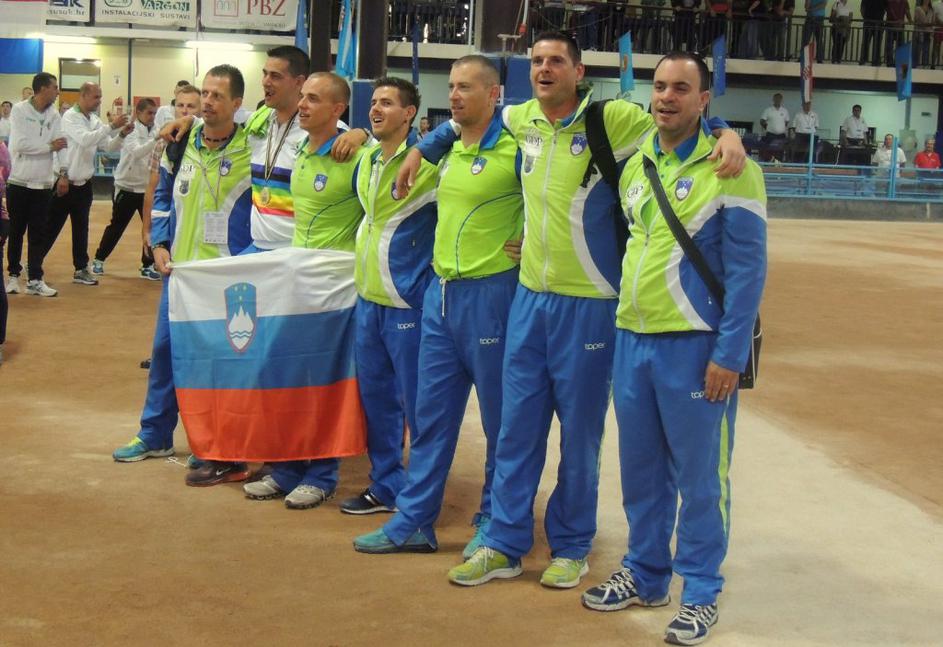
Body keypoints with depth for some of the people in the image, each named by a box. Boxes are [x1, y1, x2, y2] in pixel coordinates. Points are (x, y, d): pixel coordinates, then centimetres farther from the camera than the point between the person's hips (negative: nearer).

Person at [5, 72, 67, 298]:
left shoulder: (54, 114, 5)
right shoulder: (19, 110, -8)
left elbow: (60, 143, -2)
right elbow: (19, 144, -18)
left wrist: (62, 172, -15)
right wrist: (49, 146, -12)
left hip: (43, 183, 3)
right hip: (19, 181, -3)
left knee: (38, 233, 5)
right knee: (16, 231, 8)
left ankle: (35, 280, 9)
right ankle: (13, 275, 21)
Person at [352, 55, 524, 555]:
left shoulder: (515, 149, -12)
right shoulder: (447, 149, 11)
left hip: (490, 292, -8)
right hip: (441, 292, 8)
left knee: (498, 415, 5)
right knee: (431, 412, 11)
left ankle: (494, 522, 17)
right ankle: (414, 522, 18)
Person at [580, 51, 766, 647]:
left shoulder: (730, 170, -9)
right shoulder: (635, 164, 10)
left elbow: (748, 270, -12)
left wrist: (729, 356, -16)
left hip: (694, 346, -6)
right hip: (631, 338, 6)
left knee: (699, 474, 2)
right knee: (641, 468, 15)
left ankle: (701, 592, 15)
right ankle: (646, 575, 30)